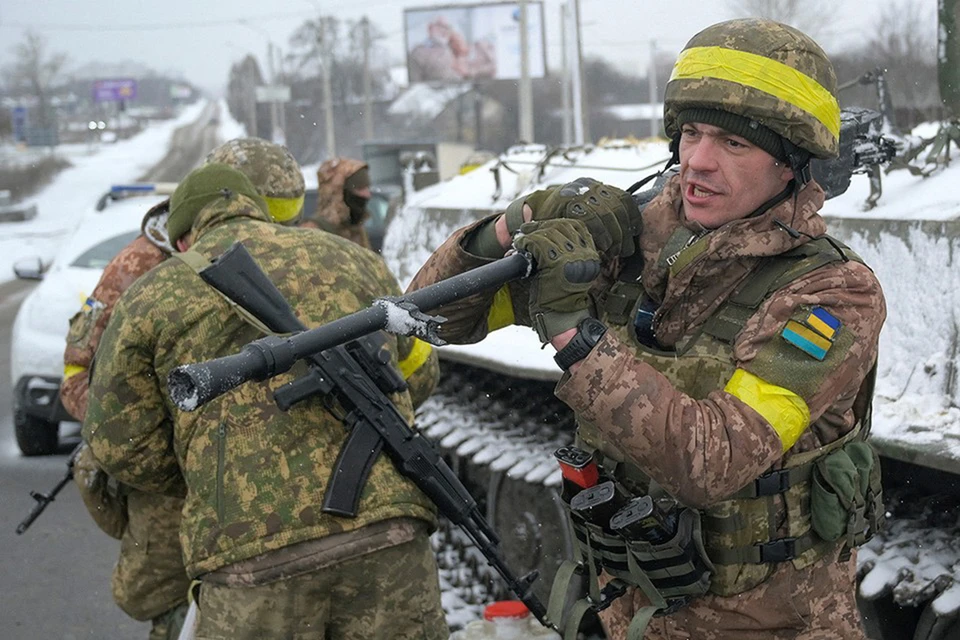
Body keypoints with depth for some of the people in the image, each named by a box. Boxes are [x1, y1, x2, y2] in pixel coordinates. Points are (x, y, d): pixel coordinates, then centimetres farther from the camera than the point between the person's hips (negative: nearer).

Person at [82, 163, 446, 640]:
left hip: (252, 555, -2)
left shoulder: (151, 298, 10)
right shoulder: (354, 259, 18)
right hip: (387, 533, 2)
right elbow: (416, 373, 27)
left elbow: (120, 441, 12)